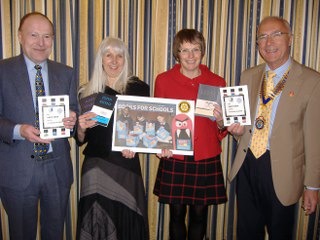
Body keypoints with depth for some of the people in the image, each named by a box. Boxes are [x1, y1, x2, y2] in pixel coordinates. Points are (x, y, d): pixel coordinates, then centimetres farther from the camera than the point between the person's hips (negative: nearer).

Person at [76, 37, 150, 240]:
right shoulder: (88, 92, 5)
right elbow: (81, 140, 8)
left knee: (126, 220, 5)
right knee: (96, 220, 7)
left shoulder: (138, 88, -1)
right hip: (95, 166, 2)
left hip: (126, 165, -1)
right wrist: (81, 127, -13)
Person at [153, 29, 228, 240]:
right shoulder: (163, 80, 0)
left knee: (199, 214, 11)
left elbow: (223, 129, 8)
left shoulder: (217, 82, 2)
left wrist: (221, 122, -14)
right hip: (174, 160, 0)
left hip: (206, 160, 1)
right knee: (177, 213, 11)